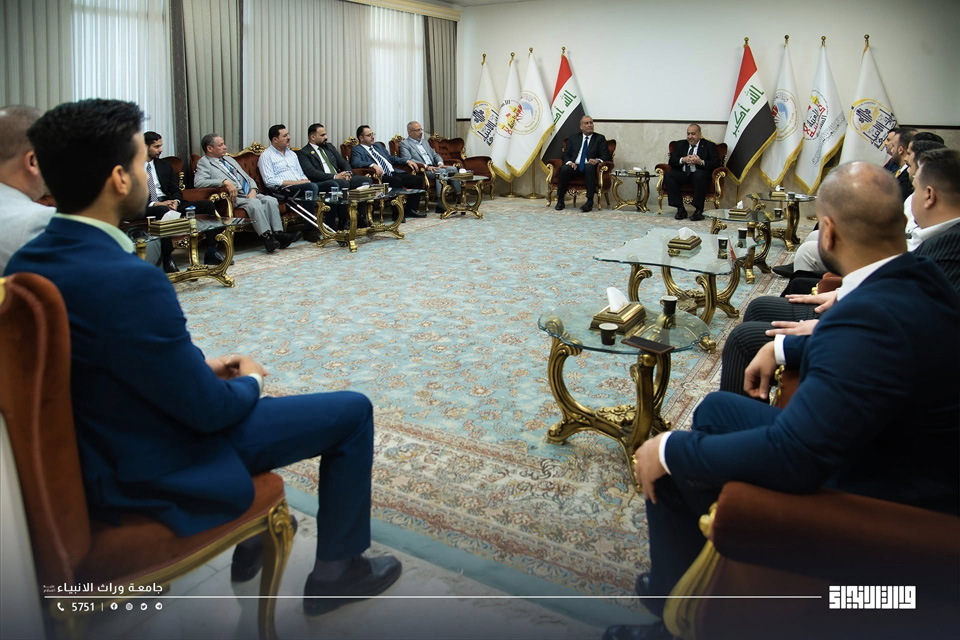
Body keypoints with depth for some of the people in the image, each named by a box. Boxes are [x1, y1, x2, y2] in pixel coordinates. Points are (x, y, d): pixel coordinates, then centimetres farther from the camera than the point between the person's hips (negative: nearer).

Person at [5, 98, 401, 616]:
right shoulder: (128, 281, -33)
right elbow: (207, 409, -23)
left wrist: (203, 366, 8)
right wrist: (249, 381, -2)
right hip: (158, 476, -9)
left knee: (240, 393, 34)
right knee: (352, 411, 0)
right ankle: (336, 570, 20)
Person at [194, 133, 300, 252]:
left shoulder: (230, 160, 28)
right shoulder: (204, 162, 6)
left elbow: (248, 178, 25)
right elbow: (198, 182, -13)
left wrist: (253, 190, 1)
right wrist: (225, 182, -23)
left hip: (250, 194, 6)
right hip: (234, 197, -6)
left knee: (271, 200, -20)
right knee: (254, 203, -34)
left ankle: (278, 234, -29)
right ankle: (266, 237, -39)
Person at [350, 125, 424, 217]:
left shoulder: (378, 145, 28)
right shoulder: (356, 150, 5)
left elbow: (391, 158, 35)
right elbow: (355, 163, -14)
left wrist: (407, 161, 19)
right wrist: (373, 165, -31)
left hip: (393, 173, 8)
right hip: (381, 177, -8)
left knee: (417, 180, -10)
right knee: (397, 180, -36)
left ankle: (411, 209, -4)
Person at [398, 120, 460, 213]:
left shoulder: (424, 142, 27)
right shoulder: (404, 143, 2)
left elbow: (435, 155, 24)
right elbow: (407, 160, -13)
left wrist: (440, 163, -1)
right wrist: (426, 166, -23)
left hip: (433, 168, 7)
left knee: (453, 169, -14)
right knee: (441, 172, -31)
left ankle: (459, 198, -11)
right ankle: (440, 205, -34)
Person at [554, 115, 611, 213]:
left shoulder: (600, 138, 14)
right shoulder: (574, 139, 21)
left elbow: (606, 156, 4)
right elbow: (565, 154, 14)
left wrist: (597, 161, -19)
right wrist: (569, 162, -9)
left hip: (590, 166, -2)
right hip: (574, 166, 2)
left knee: (589, 168, -38)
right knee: (564, 169, -30)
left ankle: (589, 202, -38)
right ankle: (560, 201, -20)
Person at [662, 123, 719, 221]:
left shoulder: (709, 146, 9)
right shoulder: (680, 144, 18)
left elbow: (716, 164, -3)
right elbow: (671, 161, 7)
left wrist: (701, 162, -18)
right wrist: (683, 160, -13)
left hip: (699, 175, -3)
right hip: (682, 174, 3)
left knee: (699, 175, -37)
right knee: (668, 175, -25)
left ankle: (698, 210, -28)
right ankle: (681, 209, -22)